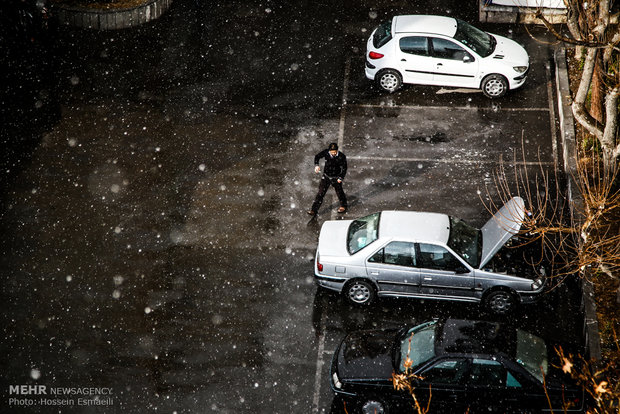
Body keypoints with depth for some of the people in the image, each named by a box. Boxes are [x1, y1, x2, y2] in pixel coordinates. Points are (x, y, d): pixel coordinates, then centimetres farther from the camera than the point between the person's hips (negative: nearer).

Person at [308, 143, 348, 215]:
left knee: (339, 192, 16)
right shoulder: (326, 152, -16)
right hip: (326, 176, 1)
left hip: (336, 178, -1)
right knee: (320, 193, -3)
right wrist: (316, 165, -21)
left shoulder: (341, 157, -20)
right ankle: (314, 210, 0)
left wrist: (341, 178, -17)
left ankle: (343, 206, 43)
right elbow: (317, 156, -3)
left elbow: (344, 168, -10)